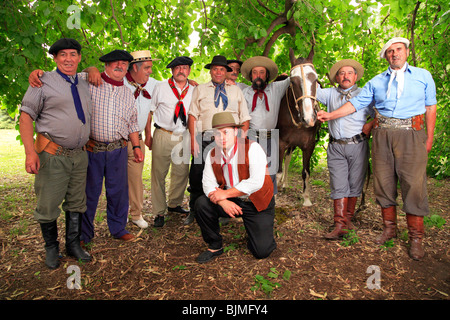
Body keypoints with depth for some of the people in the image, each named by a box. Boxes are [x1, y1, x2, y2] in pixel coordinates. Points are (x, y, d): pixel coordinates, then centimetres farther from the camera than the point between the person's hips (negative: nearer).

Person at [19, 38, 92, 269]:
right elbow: (25, 116, -8)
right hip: (53, 156, -5)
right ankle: (51, 248, 25)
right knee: (48, 205, 4)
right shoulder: (44, 82, -3)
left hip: (79, 155, 5)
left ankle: (73, 245, 29)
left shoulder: (84, 85, 14)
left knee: (76, 203, 13)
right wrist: (30, 152, -17)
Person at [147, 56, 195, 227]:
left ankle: (174, 204, 30)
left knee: (181, 173, 9)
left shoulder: (194, 90, 8)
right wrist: (148, 135, -1)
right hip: (163, 135, -3)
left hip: (183, 137, 3)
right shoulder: (160, 87, 2)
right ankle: (159, 212, 12)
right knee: (159, 174, 0)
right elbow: (150, 111, 4)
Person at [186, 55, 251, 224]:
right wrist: (193, 139, -4)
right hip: (205, 139, 0)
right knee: (197, 177, 1)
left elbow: (245, 118, 13)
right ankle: (194, 211, 20)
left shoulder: (236, 90, 17)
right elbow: (192, 115, 7)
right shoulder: (200, 89, 15)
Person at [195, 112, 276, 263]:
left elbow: (256, 182, -27)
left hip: (257, 203, -4)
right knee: (202, 204, -19)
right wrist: (223, 202, -27)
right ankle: (215, 246, 3)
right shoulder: (212, 154, -2)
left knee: (261, 251, -12)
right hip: (231, 202, 4)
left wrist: (224, 194, -24)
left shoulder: (252, 148, -19)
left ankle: (261, 232, 26)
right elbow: (208, 183, -8)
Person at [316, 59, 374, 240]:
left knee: (355, 185, 6)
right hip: (336, 147, 1)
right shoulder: (330, 94, 15)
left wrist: (371, 124, -12)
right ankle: (340, 225, -3)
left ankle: (348, 218, 22)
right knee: (339, 186, -4)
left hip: (357, 145, -1)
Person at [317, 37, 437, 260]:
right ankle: (389, 228, 22)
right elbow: (355, 103, 9)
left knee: (414, 185, -5)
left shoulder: (423, 76, 10)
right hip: (382, 135, 2)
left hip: (411, 135, -2)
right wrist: (330, 115, 0)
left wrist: (429, 137, 3)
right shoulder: (376, 81, 13)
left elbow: (430, 107, 9)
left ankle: (415, 238, 7)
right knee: (383, 182, 6)